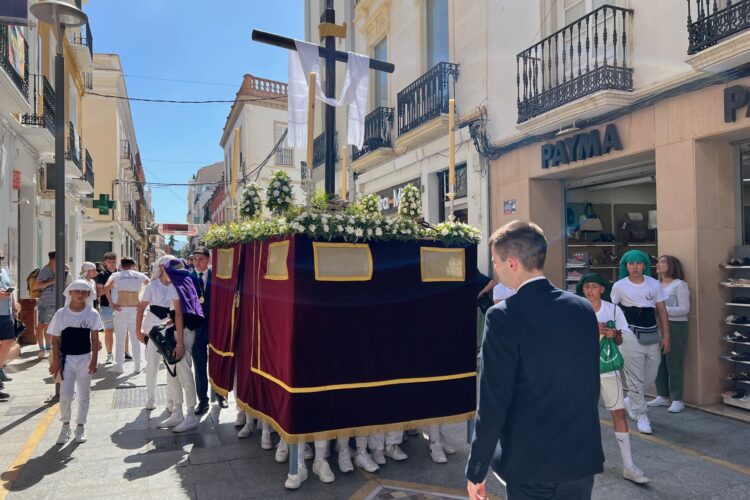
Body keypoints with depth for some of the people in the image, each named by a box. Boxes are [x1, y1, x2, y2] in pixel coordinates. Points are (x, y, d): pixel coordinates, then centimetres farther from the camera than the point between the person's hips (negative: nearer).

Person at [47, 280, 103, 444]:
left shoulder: (92, 314, -5)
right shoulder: (61, 313, -5)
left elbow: (95, 339, -2)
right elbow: (56, 340, -1)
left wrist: (94, 360, -7)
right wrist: (55, 361, -6)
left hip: (85, 358, 1)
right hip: (67, 358, 0)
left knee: (84, 395, 8)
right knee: (66, 394, -4)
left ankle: (80, 426, 22)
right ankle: (65, 425, 16)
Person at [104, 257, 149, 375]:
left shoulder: (117, 275, 3)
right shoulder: (139, 275, 7)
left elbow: (106, 288, -14)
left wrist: (111, 303, -8)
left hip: (121, 309, -2)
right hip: (135, 309, 2)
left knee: (120, 339, 6)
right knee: (135, 339, 9)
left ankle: (118, 366, 10)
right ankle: (137, 366, 13)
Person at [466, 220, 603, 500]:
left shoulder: (505, 316, -19)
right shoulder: (584, 308, 0)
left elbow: (493, 402, -18)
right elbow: (591, 384, 9)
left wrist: (476, 470, -8)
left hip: (531, 462, -5)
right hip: (583, 456, 6)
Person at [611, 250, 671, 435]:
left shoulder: (654, 284, 4)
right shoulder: (619, 286, -4)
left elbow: (662, 311, 6)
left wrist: (665, 336, 2)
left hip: (652, 335, 4)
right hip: (631, 335, -4)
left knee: (650, 377, 11)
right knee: (636, 378, 0)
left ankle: (630, 402, 35)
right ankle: (641, 416, 14)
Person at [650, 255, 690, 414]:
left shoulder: (679, 285, -6)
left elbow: (685, 309, -12)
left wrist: (665, 310, -21)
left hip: (675, 327, -6)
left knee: (674, 364, -2)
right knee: (658, 363, 8)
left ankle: (677, 400, 7)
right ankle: (663, 396, 20)